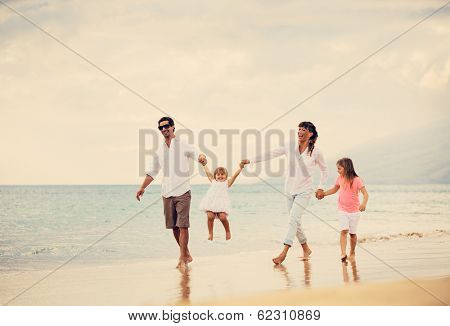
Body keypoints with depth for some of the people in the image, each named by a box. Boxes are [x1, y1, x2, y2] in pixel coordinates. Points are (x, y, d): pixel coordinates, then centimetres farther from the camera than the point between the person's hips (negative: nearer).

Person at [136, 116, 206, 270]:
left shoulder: (183, 146, 1)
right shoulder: (159, 151, 14)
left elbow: (198, 155, -12)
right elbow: (152, 172, 23)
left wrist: (202, 158, -35)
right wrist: (142, 188, 18)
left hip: (182, 192, -5)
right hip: (167, 193, 5)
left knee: (183, 226, -10)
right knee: (174, 227, 8)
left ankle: (182, 259, -6)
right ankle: (186, 254, 23)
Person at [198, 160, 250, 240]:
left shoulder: (227, 183, 20)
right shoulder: (213, 181, 27)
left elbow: (235, 175, 15)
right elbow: (208, 173, 34)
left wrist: (240, 167, 8)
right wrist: (204, 165, 41)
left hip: (221, 202, -2)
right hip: (211, 201, 2)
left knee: (222, 217, -18)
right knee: (210, 216, -16)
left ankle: (228, 232, 7)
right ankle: (210, 233, 0)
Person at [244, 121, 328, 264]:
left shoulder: (315, 152, -5)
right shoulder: (290, 147, 1)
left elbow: (324, 170, 11)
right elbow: (271, 154, 3)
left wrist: (321, 187, 3)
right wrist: (251, 160, -2)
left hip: (304, 191, -4)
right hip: (290, 190, 4)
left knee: (293, 219, -18)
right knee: (295, 222, 9)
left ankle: (284, 253, -22)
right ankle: (306, 249, 27)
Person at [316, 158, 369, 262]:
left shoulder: (356, 180, -13)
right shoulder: (340, 179, 2)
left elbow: (365, 194, -19)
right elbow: (334, 189, 22)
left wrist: (364, 204, -36)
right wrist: (324, 193, 11)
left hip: (354, 210, -2)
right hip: (342, 210, 3)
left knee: (352, 233, 7)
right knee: (344, 231, -14)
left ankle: (352, 253, 26)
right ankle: (343, 253, -21)